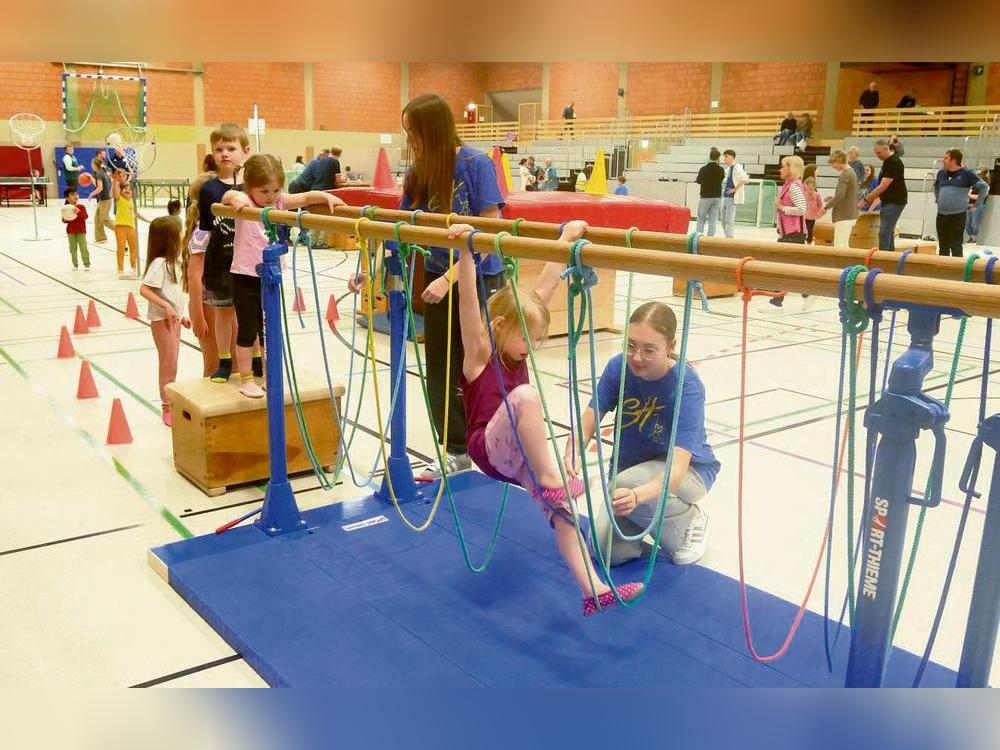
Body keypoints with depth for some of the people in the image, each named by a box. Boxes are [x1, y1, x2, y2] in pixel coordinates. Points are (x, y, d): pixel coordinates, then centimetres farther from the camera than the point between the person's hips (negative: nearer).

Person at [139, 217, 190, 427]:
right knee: (168, 366, -2)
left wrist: (180, 315, 18)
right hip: (163, 320, -9)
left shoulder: (170, 262, 10)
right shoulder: (159, 263, -17)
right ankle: (167, 408, 7)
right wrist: (166, 306, -27)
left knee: (171, 365, 14)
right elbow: (144, 290, -23)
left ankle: (171, 404, 23)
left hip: (173, 319, 9)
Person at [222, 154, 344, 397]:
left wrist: (327, 197, -22)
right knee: (247, 331, 3)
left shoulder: (280, 203, 2)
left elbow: (306, 197, -4)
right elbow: (228, 196, -29)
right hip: (246, 277, -5)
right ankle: (246, 379, 15)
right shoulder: (245, 204, -10)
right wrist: (236, 197, -52)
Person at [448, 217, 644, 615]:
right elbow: (468, 299, -27)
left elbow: (545, 286, 7)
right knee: (526, 395, -34)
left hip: (521, 454, 7)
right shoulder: (479, 353, -9)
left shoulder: (515, 348, 8)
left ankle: (594, 590, -13)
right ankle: (548, 480, -30)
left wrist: (567, 239, 6)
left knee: (559, 506, -11)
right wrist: (465, 251, -40)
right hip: (490, 449, -7)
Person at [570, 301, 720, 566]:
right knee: (607, 550, -15)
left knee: (624, 486, -34)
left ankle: (689, 520, -4)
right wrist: (572, 454, -41)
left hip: (688, 470, -4)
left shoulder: (687, 387, -30)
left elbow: (676, 470, -39)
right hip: (631, 467, 4)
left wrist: (636, 495, -59)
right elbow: (586, 427, -17)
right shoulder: (618, 367, -17)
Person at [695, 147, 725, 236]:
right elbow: (722, 180, 9)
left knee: (701, 220, 6)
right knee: (713, 221, 5)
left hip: (705, 197, -2)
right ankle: (710, 238, 2)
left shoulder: (704, 169, -10)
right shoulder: (721, 170, -3)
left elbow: (698, 181, 4)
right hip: (717, 197, 2)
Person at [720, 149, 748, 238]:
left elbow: (744, 179, -24)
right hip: (725, 197, 9)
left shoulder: (737, 167, -10)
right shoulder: (727, 168, 16)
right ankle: (726, 236, 19)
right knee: (724, 220, 11)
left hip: (732, 197, -9)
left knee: (729, 220, -10)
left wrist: (735, 189, -19)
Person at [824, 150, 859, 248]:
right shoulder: (852, 173, 15)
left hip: (843, 216, -10)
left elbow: (840, 195, -23)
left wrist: (826, 206, -14)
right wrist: (834, 198, 14)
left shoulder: (844, 175, -15)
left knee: (839, 245, -9)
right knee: (844, 244, 15)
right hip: (851, 215, 10)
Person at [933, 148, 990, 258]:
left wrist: (977, 205, -3)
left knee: (956, 247, -3)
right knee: (943, 247, 11)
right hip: (941, 215, 5)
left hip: (958, 215, -5)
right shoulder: (941, 173, 9)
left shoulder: (966, 173, -7)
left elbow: (984, 187, -4)